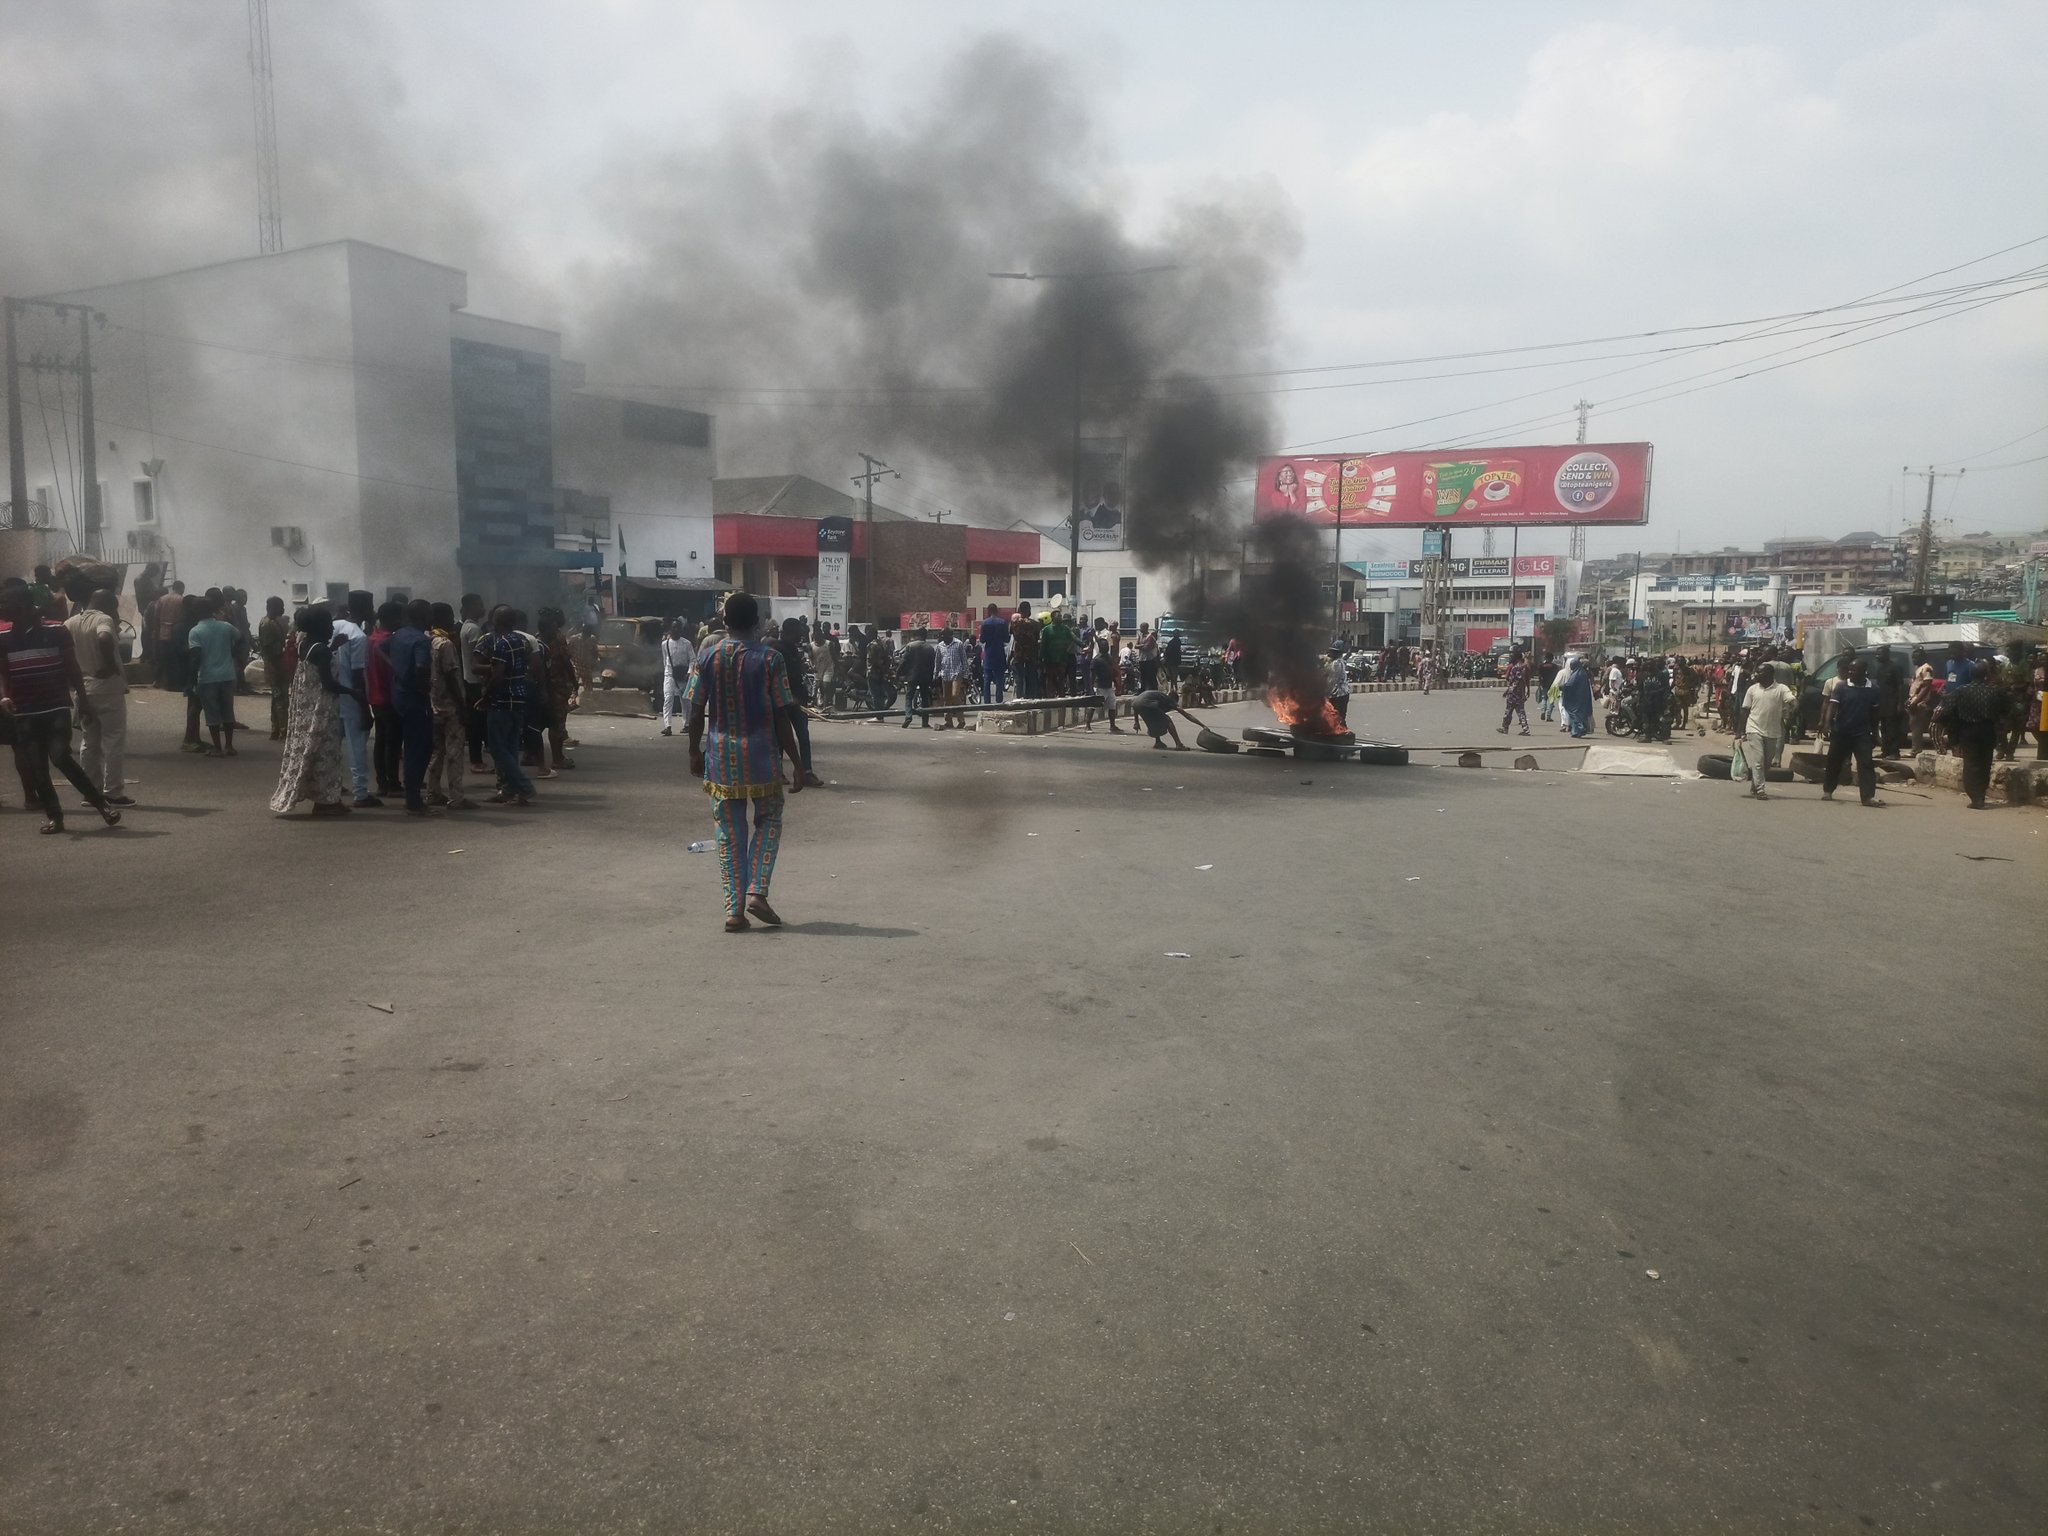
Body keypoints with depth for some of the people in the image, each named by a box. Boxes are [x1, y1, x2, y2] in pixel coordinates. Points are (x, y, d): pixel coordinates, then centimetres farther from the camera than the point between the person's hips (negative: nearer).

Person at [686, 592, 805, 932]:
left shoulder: (707, 658, 0)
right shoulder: (770, 659, -8)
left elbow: (696, 712, 2)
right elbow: (782, 717, -9)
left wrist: (695, 752, 16)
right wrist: (797, 763, -3)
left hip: (720, 756, 2)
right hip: (761, 754, -2)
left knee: (729, 833, 9)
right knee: (769, 821, 16)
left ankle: (734, 910, 9)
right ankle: (756, 892, 1)